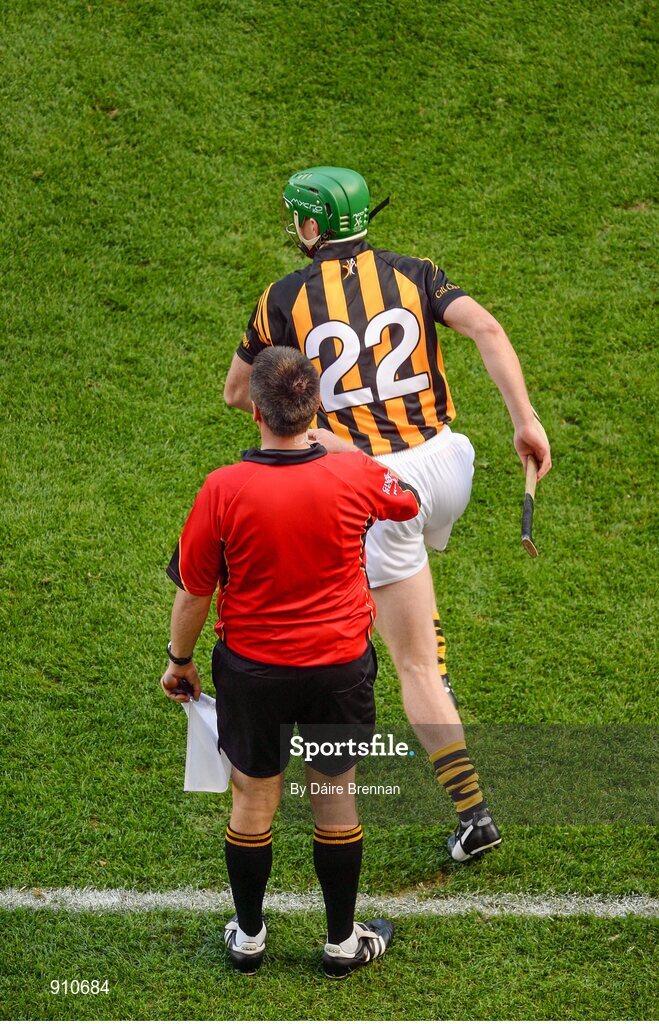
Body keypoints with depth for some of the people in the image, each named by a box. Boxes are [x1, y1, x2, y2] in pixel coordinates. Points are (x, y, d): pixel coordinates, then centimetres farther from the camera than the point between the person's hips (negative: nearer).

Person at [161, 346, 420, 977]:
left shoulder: (223, 490, -20)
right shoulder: (355, 477, -16)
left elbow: (194, 592, -9)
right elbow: (409, 501, 9)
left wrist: (179, 660, 8)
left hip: (251, 669, -1)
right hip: (339, 666, 1)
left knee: (252, 800, 17)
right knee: (336, 801, 17)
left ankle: (248, 937, 33)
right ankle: (342, 941, 30)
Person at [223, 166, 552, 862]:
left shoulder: (286, 298, 1)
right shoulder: (412, 274, 6)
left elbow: (236, 392, 12)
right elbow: (486, 328, -11)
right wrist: (525, 420, -13)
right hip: (445, 463, 4)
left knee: (414, 667, 2)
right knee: (412, 554, 41)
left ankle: (472, 814, 0)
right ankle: (436, 679, 36)